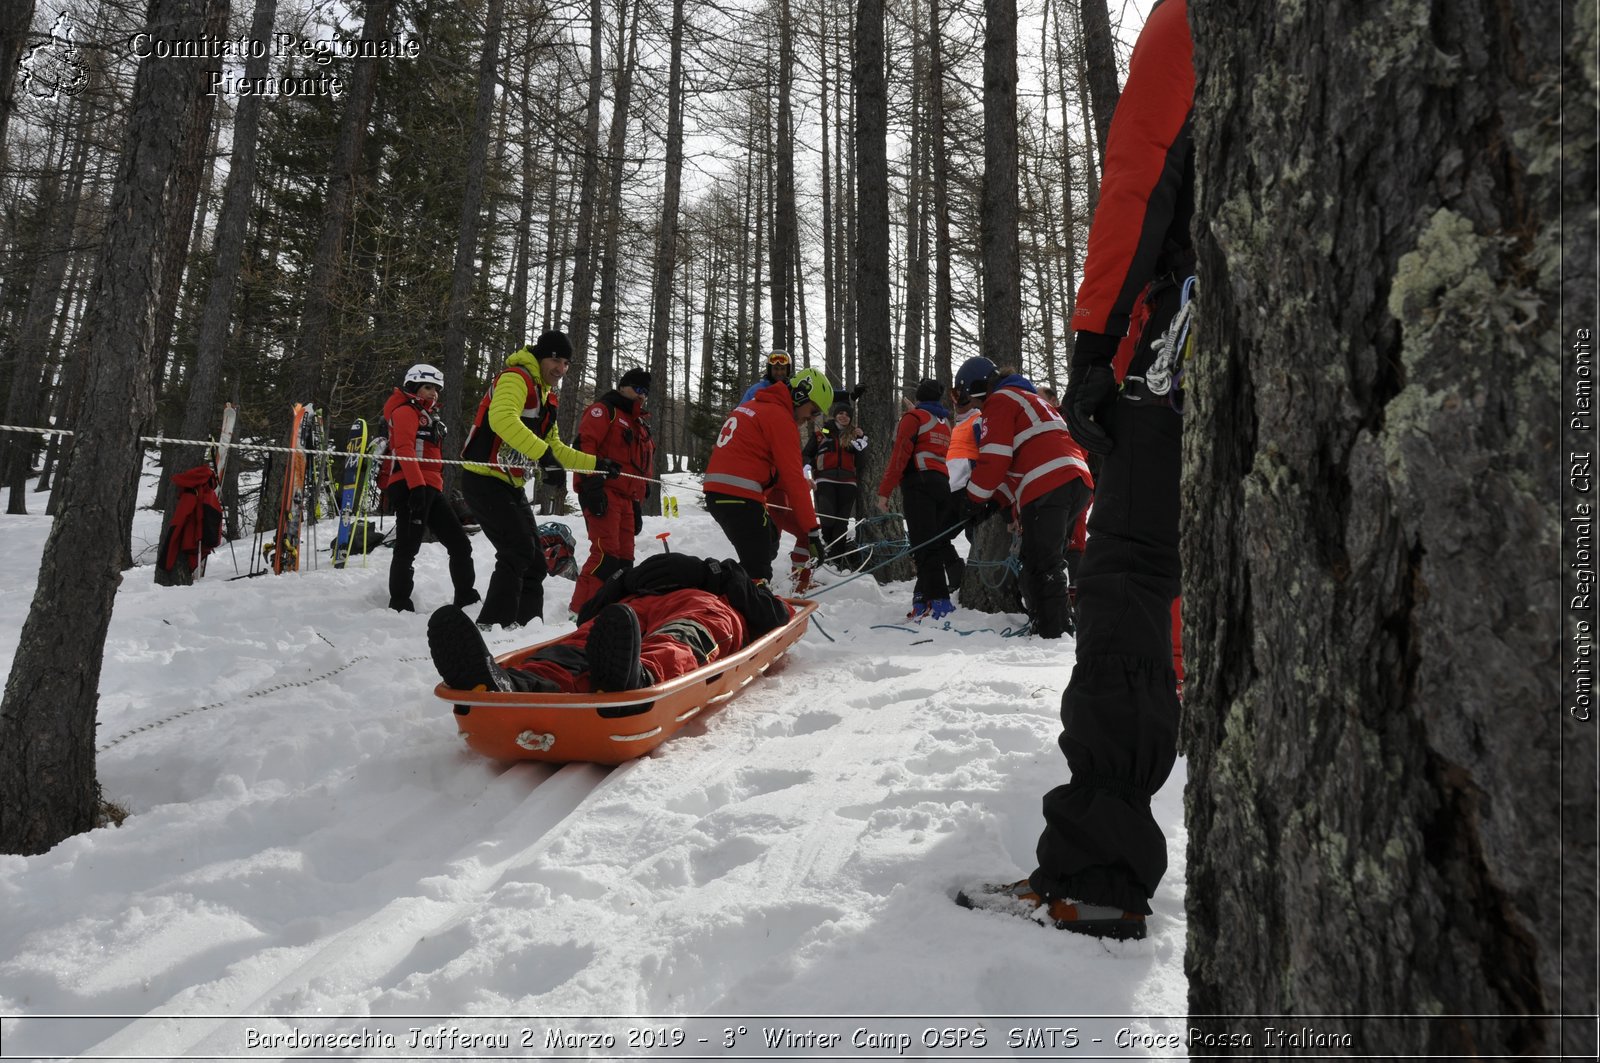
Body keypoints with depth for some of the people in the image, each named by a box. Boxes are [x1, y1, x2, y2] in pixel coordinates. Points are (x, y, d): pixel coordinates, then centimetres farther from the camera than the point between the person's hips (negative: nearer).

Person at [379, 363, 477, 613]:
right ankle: (399, 606, -9)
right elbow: (404, 450, -14)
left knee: (460, 544, 5)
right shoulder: (406, 411, 1)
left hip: (430, 490, 9)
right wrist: (417, 486, -25)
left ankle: (467, 600, 10)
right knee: (408, 547, -11)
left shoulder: (427, 416, 28)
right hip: (411, 488, -9)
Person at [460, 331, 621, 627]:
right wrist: (543, 453, -39)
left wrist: (596, 464, 18)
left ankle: (528, 622, 19)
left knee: (533, 559, 10)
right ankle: (494, 623, -11)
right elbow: (502, 419, -32)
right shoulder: (516, 378, -12)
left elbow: (555, 448, 25)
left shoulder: (546, 397, 18)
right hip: (485, 481, -10)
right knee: (517, 551, -16)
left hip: (511, 486, 10)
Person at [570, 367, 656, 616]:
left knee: (624, 558, 8)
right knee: (607, 554, -17)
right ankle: (581, 609, -13)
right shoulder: (604, 410, 0)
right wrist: (592, 485, -23)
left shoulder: (641, 425, 26)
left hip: (626, 498, 9)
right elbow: (585, 444, -15)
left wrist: (638, 505, 23)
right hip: (603, 493, -9)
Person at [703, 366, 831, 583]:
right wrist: (813, 530, -9)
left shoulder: (752, 406, 23)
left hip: (715, 492, 9)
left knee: (766, 550, 21)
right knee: (758, 571, -10)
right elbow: (793, 478, -11)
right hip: (741, 498, -9)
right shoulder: (781, 417, -6)